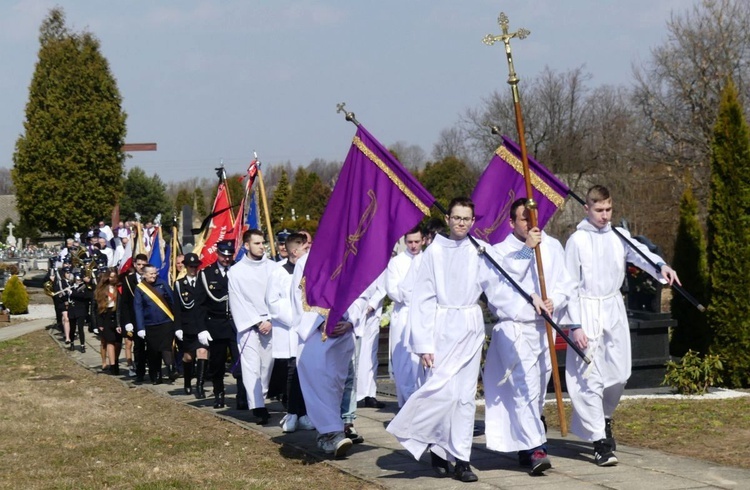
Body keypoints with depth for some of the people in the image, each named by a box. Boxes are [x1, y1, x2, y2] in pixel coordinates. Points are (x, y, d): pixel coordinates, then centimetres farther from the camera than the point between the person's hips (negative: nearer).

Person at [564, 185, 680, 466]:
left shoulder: (618, 237, 8)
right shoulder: (577, 241, -5)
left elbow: (639, 253, -10)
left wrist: (661, 266, -32)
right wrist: (575, 326, -11)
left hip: (614, 309, 5)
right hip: (587, 313, -5)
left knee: (619, 373, 8)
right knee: (590, 377, -7)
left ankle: (604, 417, 37)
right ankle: (600, 441, -1)